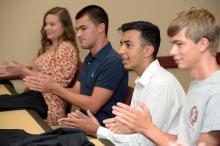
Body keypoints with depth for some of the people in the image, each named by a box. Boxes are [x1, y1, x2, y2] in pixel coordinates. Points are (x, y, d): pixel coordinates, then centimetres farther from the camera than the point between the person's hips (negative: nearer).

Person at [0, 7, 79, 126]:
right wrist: (17, 72, 2)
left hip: (48, 104, -8)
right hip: (35, 94, 8)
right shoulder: (48, 46, 17)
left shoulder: (67, 48, -9)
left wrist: (23, 71, -15)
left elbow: (56, 83, -15)